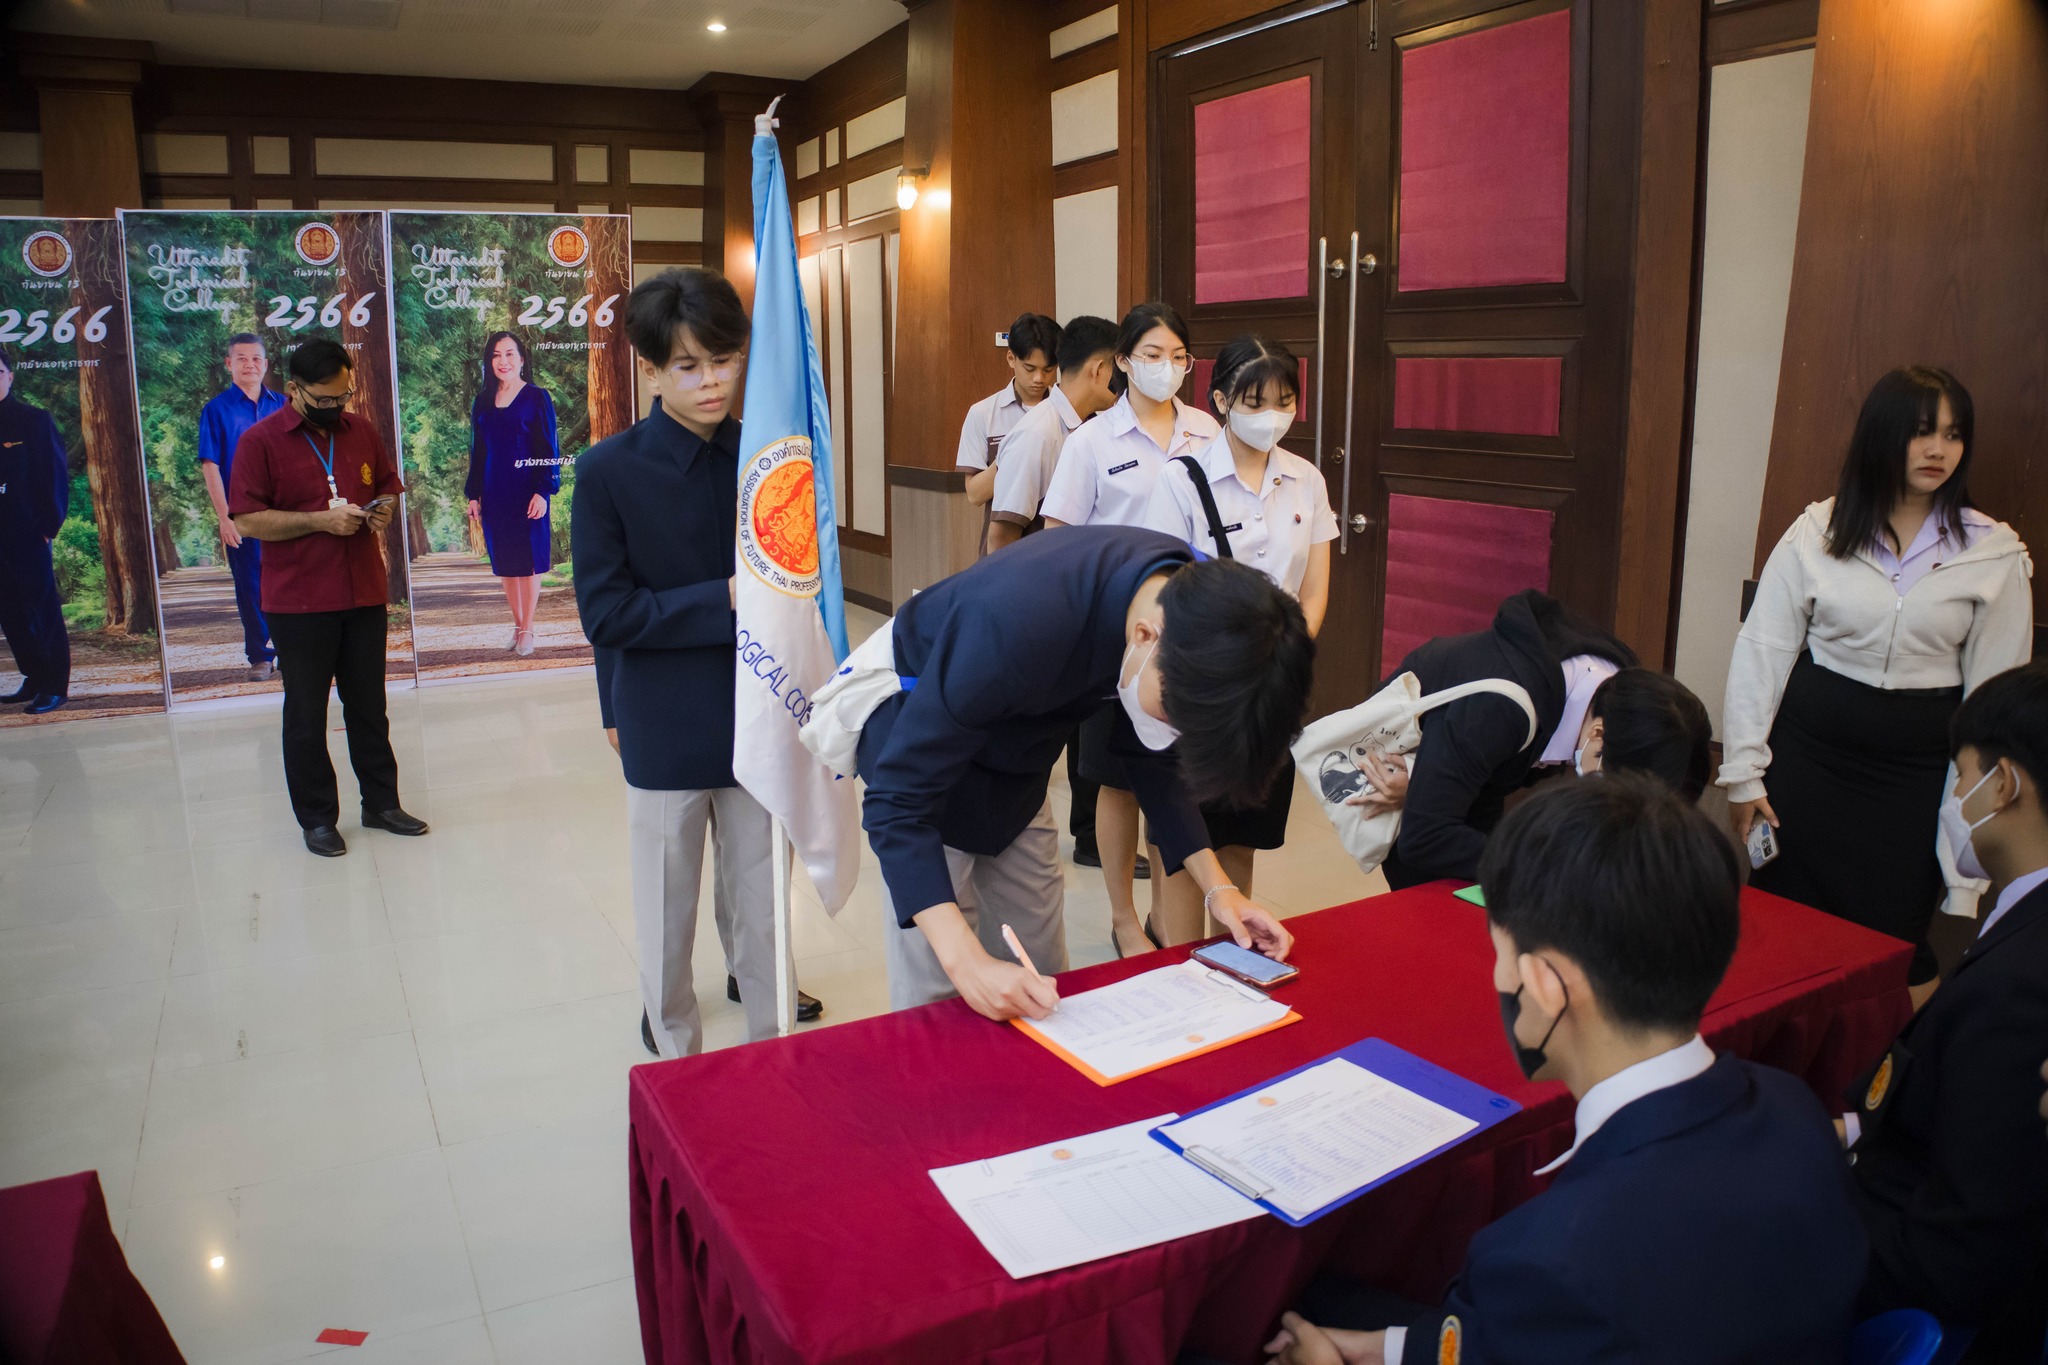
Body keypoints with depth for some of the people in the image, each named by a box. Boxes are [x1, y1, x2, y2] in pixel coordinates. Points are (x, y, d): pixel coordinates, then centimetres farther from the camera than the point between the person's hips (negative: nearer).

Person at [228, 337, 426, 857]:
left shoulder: (361, 430, 8)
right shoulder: (260, 441, -7)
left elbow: (389, 485, 20)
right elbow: (247, 521, -12)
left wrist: (384, 510, -2)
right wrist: (321, 520, -18)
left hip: (365, 595, 4)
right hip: (298, 604, -4)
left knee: (369, 706, 14)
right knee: (307, 715, 5)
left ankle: (382, 803, 25)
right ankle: (317, 818, 17)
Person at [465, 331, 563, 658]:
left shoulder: (537, 398, -2)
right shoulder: (482, 403, 10)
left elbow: (548, 448, -5)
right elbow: (477, 452, 13)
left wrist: (543, 491, -13)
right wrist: (473, 495, 8)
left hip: (526, 492, -4)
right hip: (494, 493, 4)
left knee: (528, 561, 0)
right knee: (503, 562, 8)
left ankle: (527, 630, 8)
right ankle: (517, 624, 18)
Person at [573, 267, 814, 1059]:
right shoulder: (609, 471, -10)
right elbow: (604, 613, -13)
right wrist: (724, 600, -20)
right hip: (665, 732, -2)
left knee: (764, 909, 14)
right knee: (668, 919, 14)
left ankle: (771, 1053, 32)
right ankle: (676, 1058, 33)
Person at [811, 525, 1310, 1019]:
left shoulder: (1198, 597, -19)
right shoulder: (1017, 624, -40)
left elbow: (1149, 751, -1)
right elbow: (899, 800, -33)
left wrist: (1217, 885, -10)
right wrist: (966, 961, -44)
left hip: (1016, 762, 6)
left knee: (1041, 980, 9)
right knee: (935, 997, -6)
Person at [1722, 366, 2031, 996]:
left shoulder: (1995, 553, -2)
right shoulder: (1818, 530, -4)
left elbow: (1997, 686, 3)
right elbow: (1761, 650, -2)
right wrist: (1744, 772, -4)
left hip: (1918, 771, 0)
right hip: (1809, 751, 0)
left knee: (1891, 944, 5)